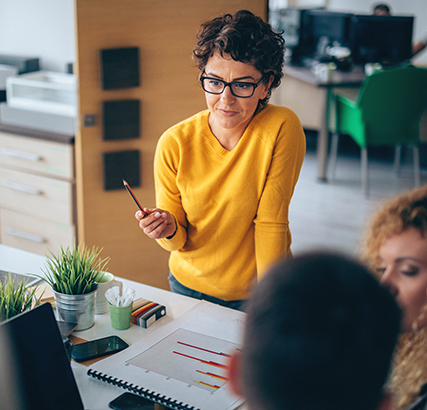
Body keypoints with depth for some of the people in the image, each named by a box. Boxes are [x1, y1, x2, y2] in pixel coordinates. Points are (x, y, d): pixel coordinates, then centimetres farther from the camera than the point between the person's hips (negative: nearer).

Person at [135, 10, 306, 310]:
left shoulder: (282, 129, -22)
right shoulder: (174, 144, -16)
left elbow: (271, 225, -18)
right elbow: (178, 242, -8)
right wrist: (169, 231, -29)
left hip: (257, 293, -2)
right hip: (189, 286, 2)